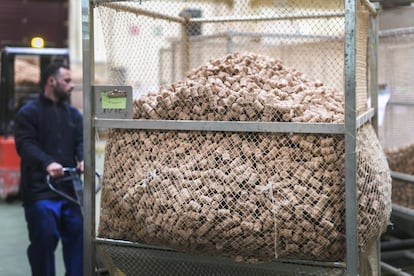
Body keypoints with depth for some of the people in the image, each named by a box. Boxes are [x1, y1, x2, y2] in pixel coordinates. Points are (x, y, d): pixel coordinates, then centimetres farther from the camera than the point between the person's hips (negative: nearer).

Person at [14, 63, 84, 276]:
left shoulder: (74, 113, 15)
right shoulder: (28, 113, -2)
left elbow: (81, 141, 6)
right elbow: (26, 145, -15)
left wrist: (83, 159, -18)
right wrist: (47, 163, -33)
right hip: (40, 190, -5)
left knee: (77, 237, 5)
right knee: (43, 240, -4)